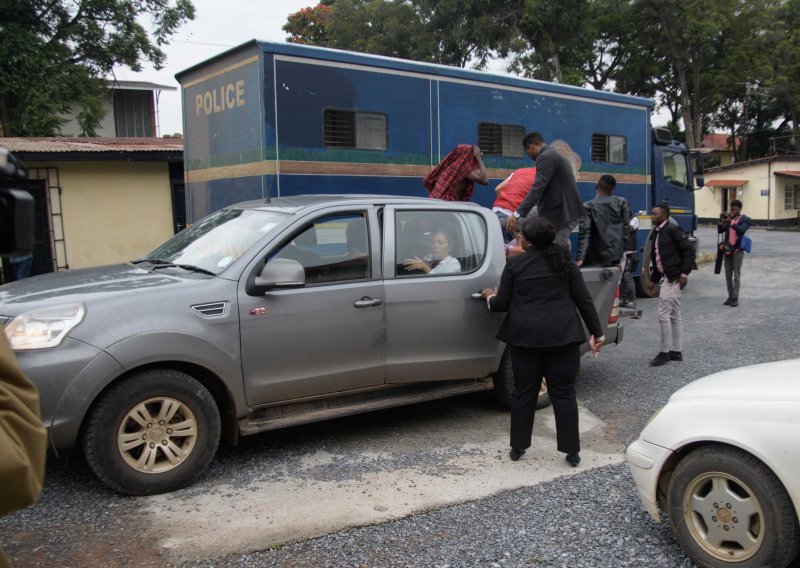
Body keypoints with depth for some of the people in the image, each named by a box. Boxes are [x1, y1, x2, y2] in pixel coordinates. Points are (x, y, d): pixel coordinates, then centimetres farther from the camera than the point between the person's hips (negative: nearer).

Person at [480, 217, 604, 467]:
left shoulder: (514, 264, -1)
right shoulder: (565, 262, 4)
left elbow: (502, 304, 1)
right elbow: (584, 300, 2)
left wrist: (489, 296, 23)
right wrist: (597, 333, 8)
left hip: (525, 336, -1)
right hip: (562, 335, 1)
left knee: (524, 392, 10)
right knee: (564, 393, 7)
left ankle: (518, 447, 19)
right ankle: (572, 450, 11)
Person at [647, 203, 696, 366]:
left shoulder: (673, 229, -10)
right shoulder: (655, 233, 14)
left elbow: (689, 250, -13)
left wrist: (685, 273, -18)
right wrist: (653, 281, 20)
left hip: (674, 278, -9)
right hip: (665, 278, 9)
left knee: (663, 313, -8)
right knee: (674, 314, 12)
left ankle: (665, 352, 0)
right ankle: (676, 351, 19)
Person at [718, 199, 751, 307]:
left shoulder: (745, 219, -2)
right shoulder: (728, 218, 12)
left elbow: (742, 230, -21)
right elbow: (720, 231, 4)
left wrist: (731, 222, -33)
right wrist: (721, 221, -14)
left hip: (737, 250, -5)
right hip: (727, 250, 5)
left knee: (736, 275, -3)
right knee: (728, 275, 9)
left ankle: (735, 298, -1)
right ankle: (730, 296, 17)